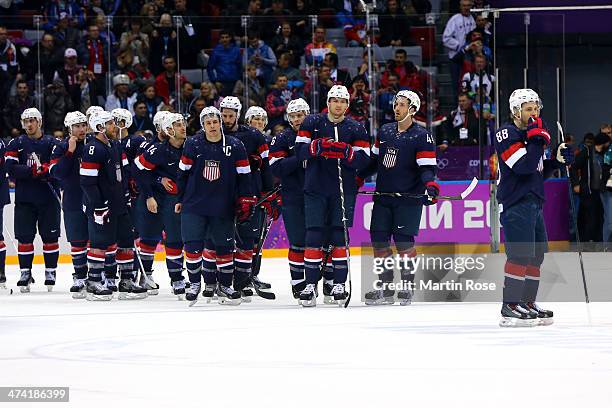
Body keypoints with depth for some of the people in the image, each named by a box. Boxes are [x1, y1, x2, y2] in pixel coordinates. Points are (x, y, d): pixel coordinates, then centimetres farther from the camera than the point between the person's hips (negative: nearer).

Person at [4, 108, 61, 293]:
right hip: (24, 199, 1)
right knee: (24, 237, 1)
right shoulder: (16, 144, 5)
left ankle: (50, 271, 12)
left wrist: (43, 169, -23)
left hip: (48, 197, -1)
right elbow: (11, 169, -8)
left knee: (50, 236, 2)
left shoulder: (51, 143, 3)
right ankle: (25, 273, 9)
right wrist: (33, 170, -19)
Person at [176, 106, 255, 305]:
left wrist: (245, 200, -1)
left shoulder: (235, 146, -3)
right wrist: (179, 199, 10)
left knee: (223, 247, 5)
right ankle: (195, 283, 8)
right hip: (194, 204, 0)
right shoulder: (193, 145, -2)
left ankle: (224, 286, 17)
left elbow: (243, 175, 3)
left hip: (223, 207, 0)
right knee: (193, 245, -6)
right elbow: (183, 173, 6)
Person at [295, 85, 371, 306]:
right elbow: (300, 151, -5)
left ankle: (339, 284, 5)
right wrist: (319, 146, -23)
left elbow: (363, 161, -2)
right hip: (315, 188, 0)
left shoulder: (356, 129, 4)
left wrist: (346, 152, -20)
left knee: (340, 236, -1)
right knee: (314, 236, -4)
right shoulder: (312, 123, 3)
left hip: (344, 190, 0)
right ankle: (310, 285, -1)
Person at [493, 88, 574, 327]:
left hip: (533, 203, 10)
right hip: (515, 203, -10)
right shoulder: (507, 134, -10)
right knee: (521, 253, -15)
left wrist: (558, 160, 9)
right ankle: (510, 307, -15)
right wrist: (538, 139, -20)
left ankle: (527, 303, 20)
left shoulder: (530, 133, 19)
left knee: (537, 253, 12)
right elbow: (523, 166, -22)